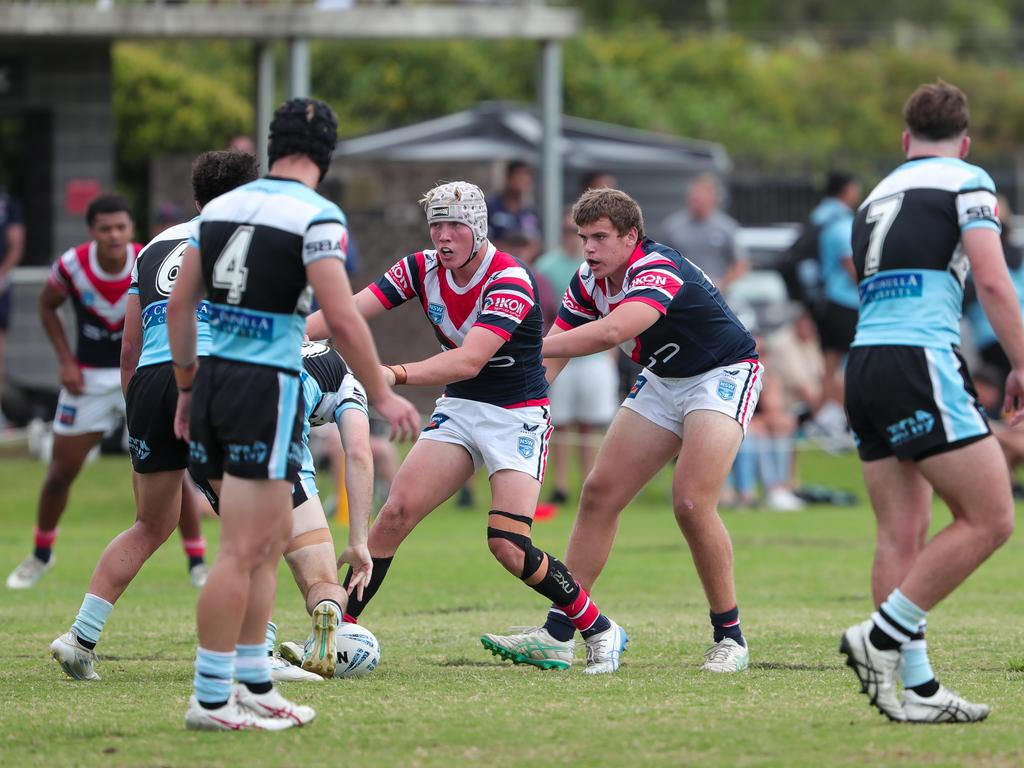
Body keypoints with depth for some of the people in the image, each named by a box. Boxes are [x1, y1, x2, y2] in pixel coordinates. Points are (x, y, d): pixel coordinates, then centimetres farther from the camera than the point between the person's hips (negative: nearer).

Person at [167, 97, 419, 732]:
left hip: (214, 377, 7)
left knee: (274, 534, 18)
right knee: (242, 551, -4)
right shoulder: (317, 217, -10)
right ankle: (211, 700, -2)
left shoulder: (220, 207, 10)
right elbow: (344, 321, -15)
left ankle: (255, 686, 20)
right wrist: (383, 397, -4)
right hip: (267, 391, -7)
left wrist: (187, 389, 22)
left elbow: (180, 306, 13)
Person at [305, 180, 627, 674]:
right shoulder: (423, 269, -4)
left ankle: (600, 633, 0)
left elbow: (469, 360, -35)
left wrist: (395, 374, -47)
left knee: (508, 545, -17)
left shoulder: (510, 282, -23)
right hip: (459, 409, 6)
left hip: (518, 416, -6)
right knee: (395, 513, -10)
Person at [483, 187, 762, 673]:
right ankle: (557, 631, 3)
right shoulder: (588, 279, -5)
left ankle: (730, 637, -7)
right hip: (664, 380, 8)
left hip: (723, 375, -8)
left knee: (691, 504, -22)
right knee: (599, 493, 0)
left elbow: (612, 332, -48)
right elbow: (554, 349, -2)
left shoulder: (657, 271, -31)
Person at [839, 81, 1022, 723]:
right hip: (922, 359, -8)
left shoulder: (877, 197, 24)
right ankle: (882, 637, -8)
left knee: (902, 535, 6)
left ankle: (917, 688, 4)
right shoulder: (968, 181, 4)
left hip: (863, 359, 8)